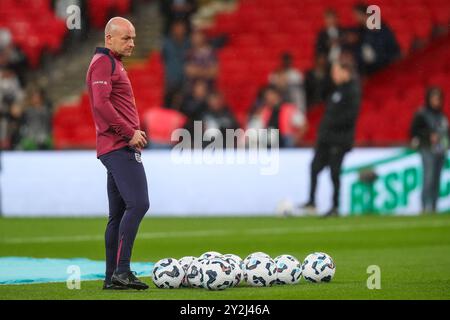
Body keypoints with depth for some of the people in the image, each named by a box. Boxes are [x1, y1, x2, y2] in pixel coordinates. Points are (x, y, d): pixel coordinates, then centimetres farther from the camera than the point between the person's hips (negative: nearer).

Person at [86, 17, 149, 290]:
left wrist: (134, 133, 13)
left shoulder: (114, 64, 23)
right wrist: (130, 132, -18)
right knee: (138, 204, -17)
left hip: (119, 148, 11)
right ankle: (121, 271, -20)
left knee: (119, 213, 9)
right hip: (120, 147, -11)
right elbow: (101, 104, -20)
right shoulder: (103, 63, -8)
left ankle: (112, 278, 10)